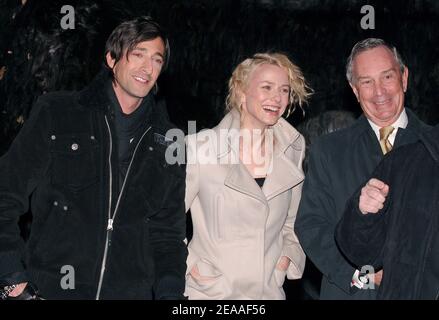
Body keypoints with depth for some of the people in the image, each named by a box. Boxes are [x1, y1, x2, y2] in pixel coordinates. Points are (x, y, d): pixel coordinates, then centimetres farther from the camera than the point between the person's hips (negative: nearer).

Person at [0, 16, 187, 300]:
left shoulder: (167, 142, 9)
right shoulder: (56, 113, 1)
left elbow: (169, 231, 11)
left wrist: (169, 292, -2)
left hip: (132, 292, 2)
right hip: (50, 289, -2)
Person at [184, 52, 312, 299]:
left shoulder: (293, 147, 2)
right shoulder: (201, 147, -12)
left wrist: (288, 255, 1)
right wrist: (188, 267, -10)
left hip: (270, 289, 4)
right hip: (210, 291, -4)